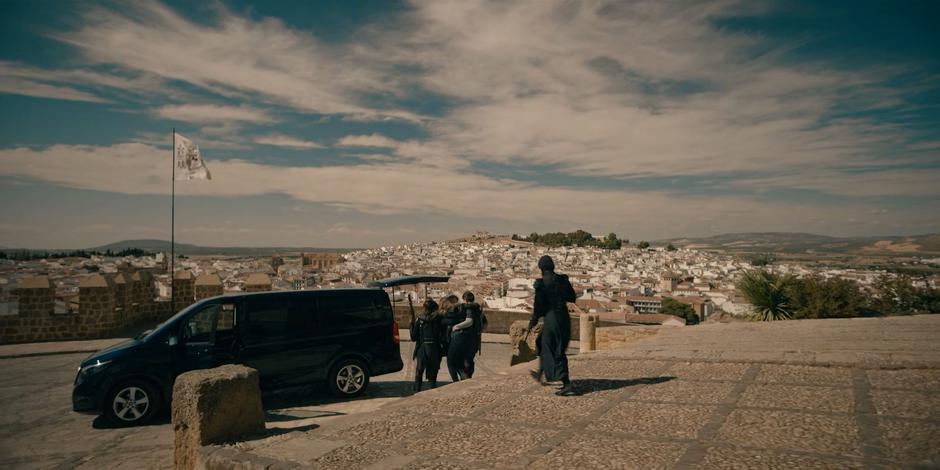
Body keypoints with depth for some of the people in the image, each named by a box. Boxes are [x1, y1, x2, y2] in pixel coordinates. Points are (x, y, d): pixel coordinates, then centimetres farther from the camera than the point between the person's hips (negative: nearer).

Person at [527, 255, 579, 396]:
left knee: (555, 352, 1)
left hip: (551, 317, -7)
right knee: (544, 345, 24)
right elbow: (572, 298, 10)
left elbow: (538, 305, -11)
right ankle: (540, 374, 40)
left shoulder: (541, 283, -12)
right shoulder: (563, 280, 3)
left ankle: (567, 385, -5)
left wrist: (533, 321, 2)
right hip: (564, 318, 7)